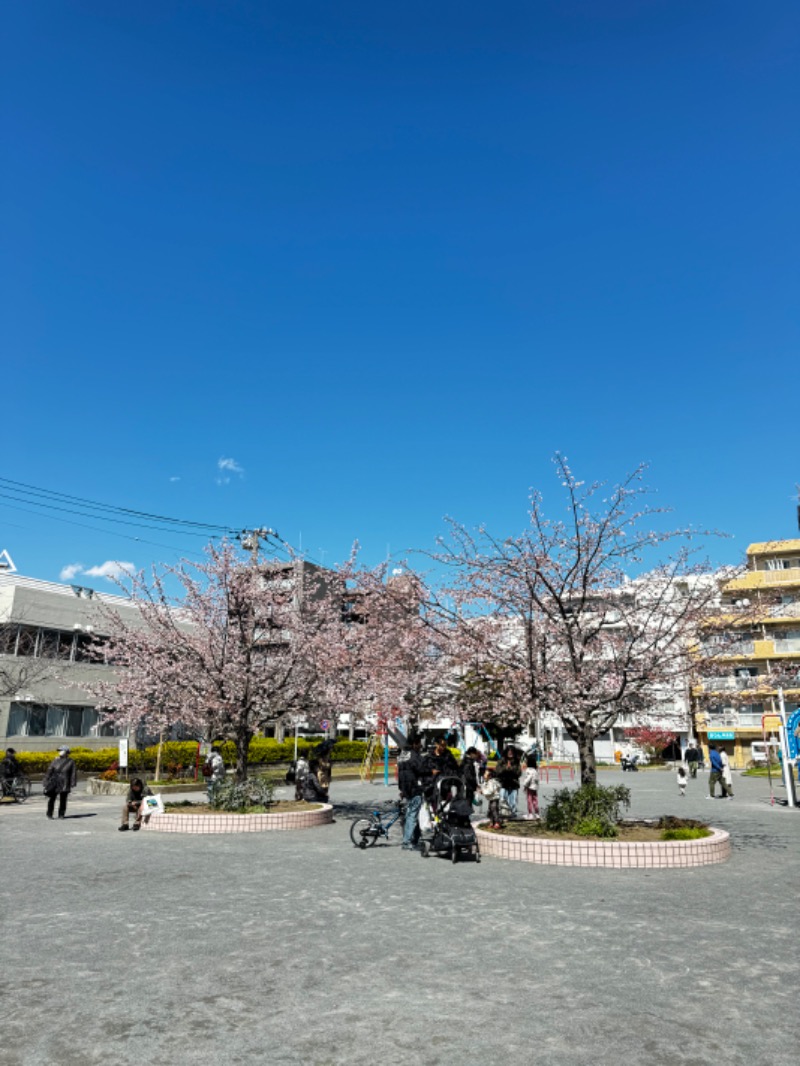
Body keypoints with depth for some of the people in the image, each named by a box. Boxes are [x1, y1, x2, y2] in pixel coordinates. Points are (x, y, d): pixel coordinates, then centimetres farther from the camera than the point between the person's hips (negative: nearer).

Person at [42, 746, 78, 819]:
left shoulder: (71, 762, 2)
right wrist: (45, 783, 3)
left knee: (63, 800, 2)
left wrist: (72, 785, -5)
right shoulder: (55, 761, 6)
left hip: (64, 784, -1)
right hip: (54, 782, 1)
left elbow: (73, 774, 1)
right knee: (51, 798, -1)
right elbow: (49, 772, 7)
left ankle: (61, 815, 15)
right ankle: (49, 814, 14)